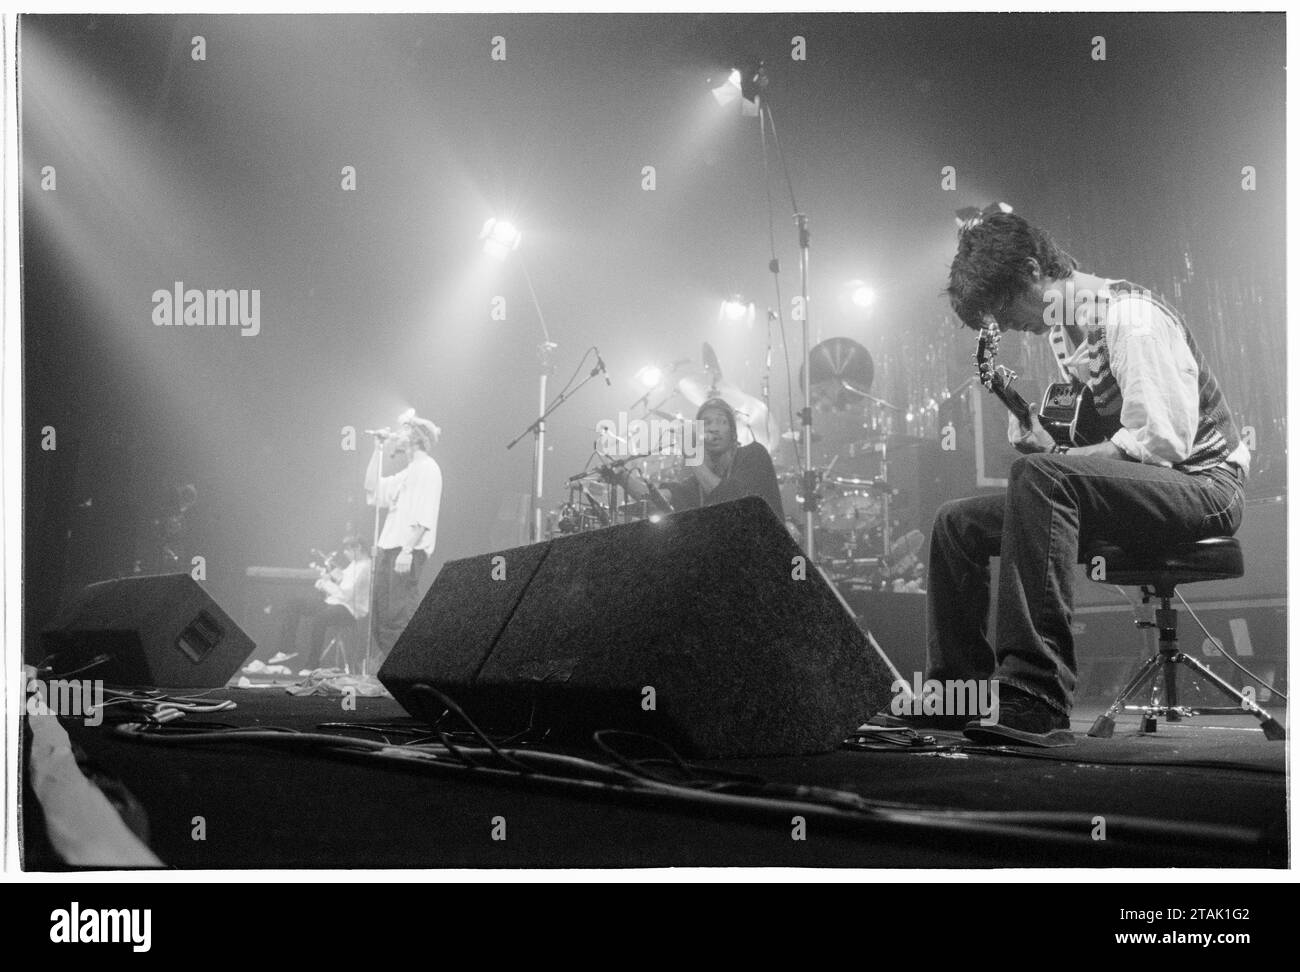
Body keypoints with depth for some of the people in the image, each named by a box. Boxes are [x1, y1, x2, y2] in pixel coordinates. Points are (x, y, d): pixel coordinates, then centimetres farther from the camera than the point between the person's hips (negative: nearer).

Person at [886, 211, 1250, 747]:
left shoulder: (1129, 315, -17)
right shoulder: (1065, 331, 12)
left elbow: (1162, 442, -25)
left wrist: (1053, 453, -19)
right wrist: (1040, 433, -1)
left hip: (1203, 482, -10)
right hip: (1124, 487, 10)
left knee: (1040, 476, -37)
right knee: (958, 523, 3)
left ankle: (1036, 699, -44)